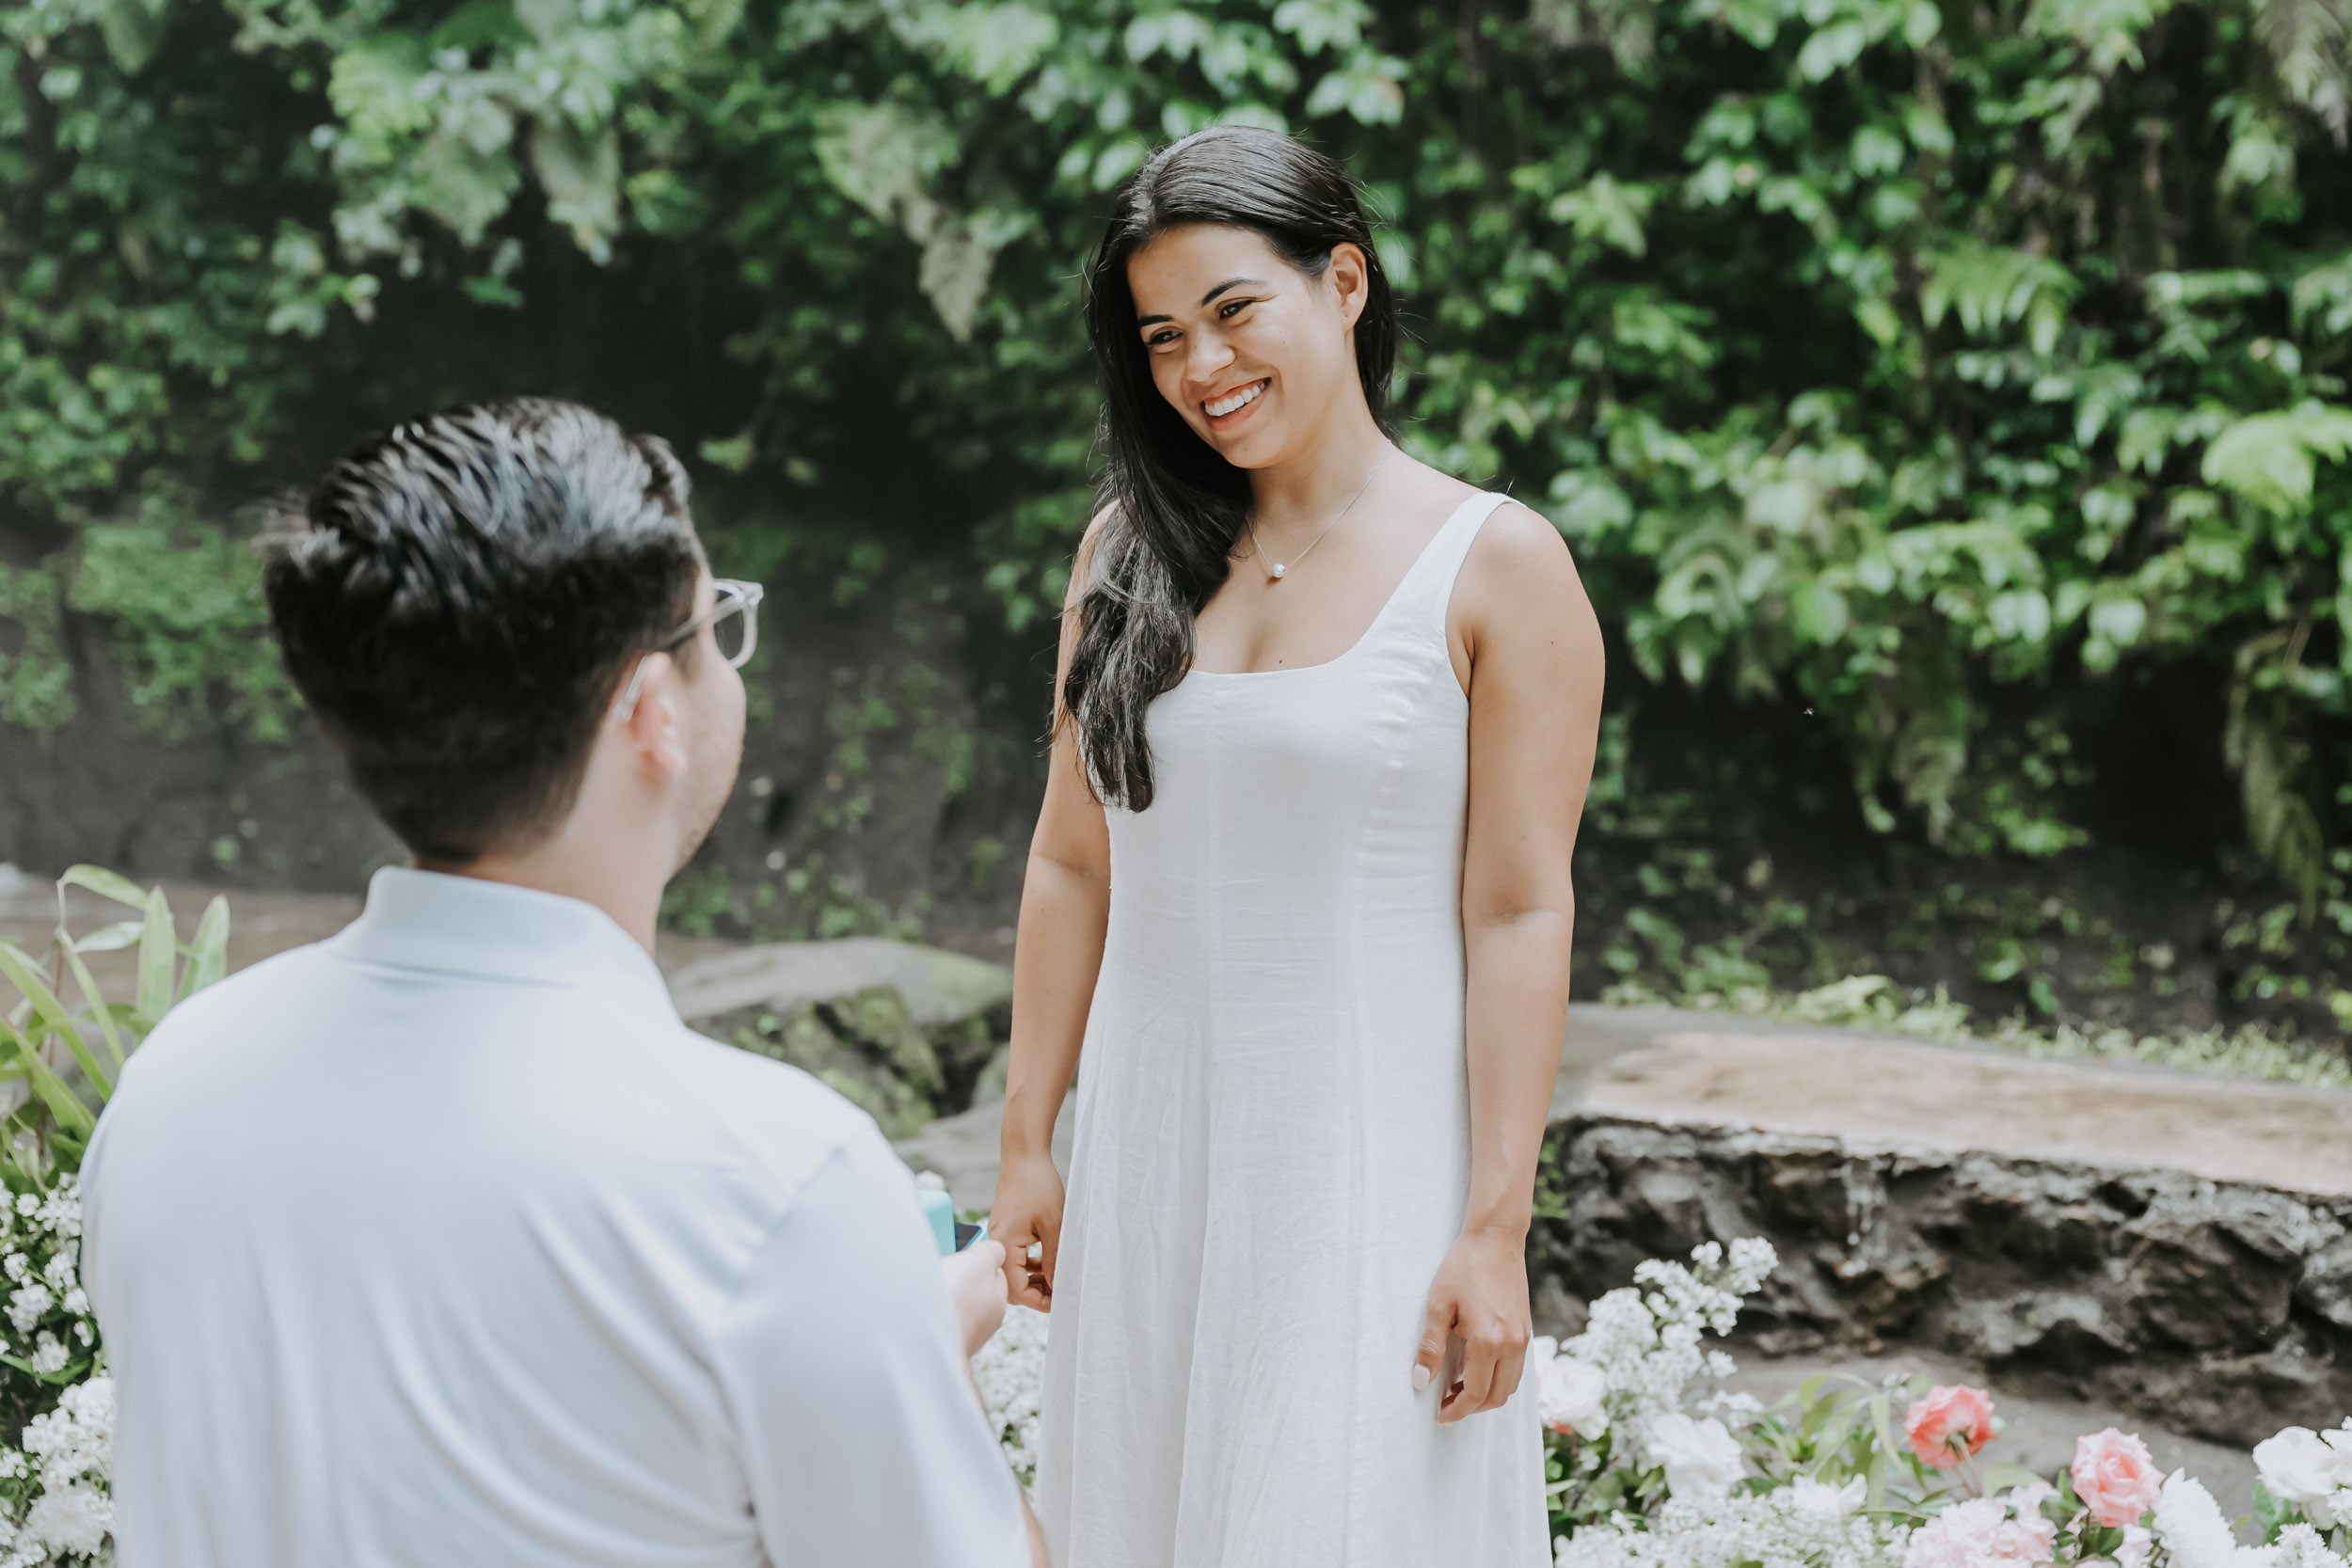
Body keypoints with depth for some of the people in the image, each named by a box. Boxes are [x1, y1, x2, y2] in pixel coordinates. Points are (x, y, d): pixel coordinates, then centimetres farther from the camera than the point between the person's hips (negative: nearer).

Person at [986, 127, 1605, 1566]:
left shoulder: (1495, 566, -7)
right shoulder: (1131, 546, 6)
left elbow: (1522, 914, -10)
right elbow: (1072, 865, 9)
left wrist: (1495, 1230, -14)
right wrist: (1029, 1142, 8)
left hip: (1370, 1154, -4)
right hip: (1151, 1146, 4)